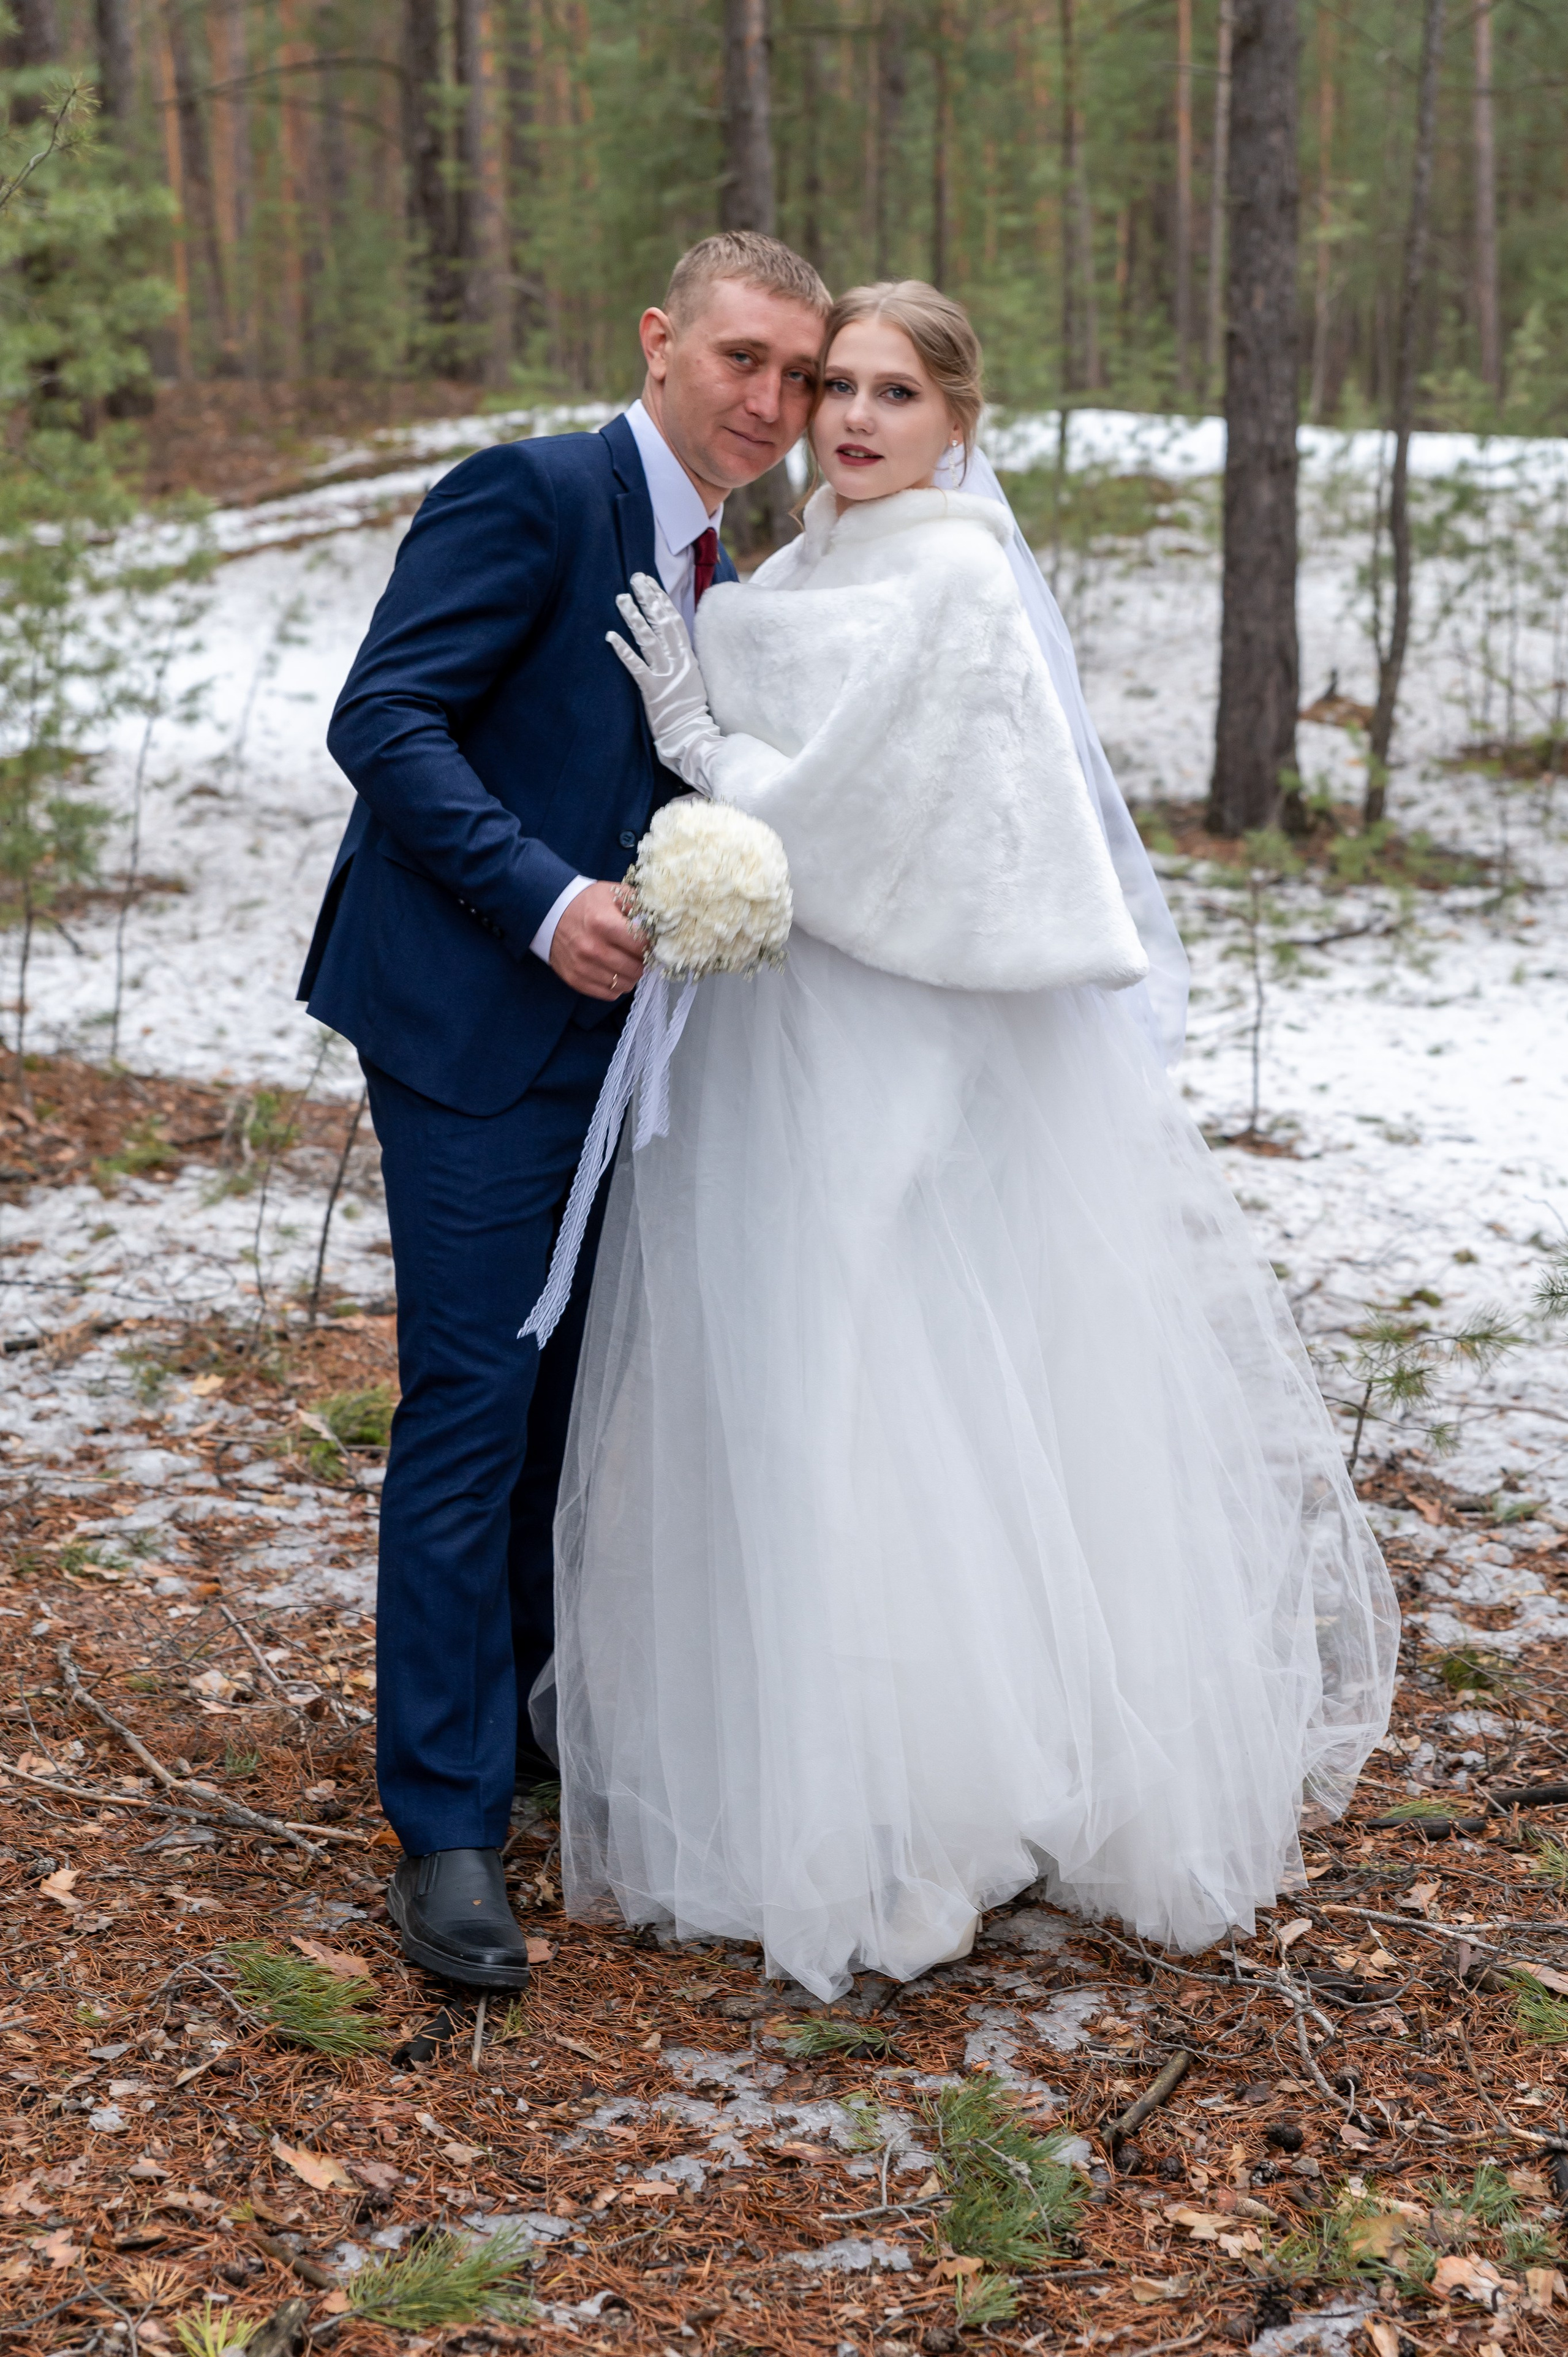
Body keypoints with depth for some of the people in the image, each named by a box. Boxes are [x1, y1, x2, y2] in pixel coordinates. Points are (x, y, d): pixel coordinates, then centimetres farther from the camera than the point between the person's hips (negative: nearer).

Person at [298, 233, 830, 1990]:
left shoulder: (714, 571, 15)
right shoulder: (528, 496, -11)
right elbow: (383, 721, -18)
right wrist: (546, 898, -25)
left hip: (606, 1026, 8)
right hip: (472, 1024, -8)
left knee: (573, 1401, 16)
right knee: (473, 1408, -7)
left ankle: (533, 1713, 33)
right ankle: (446, 1824, 2)